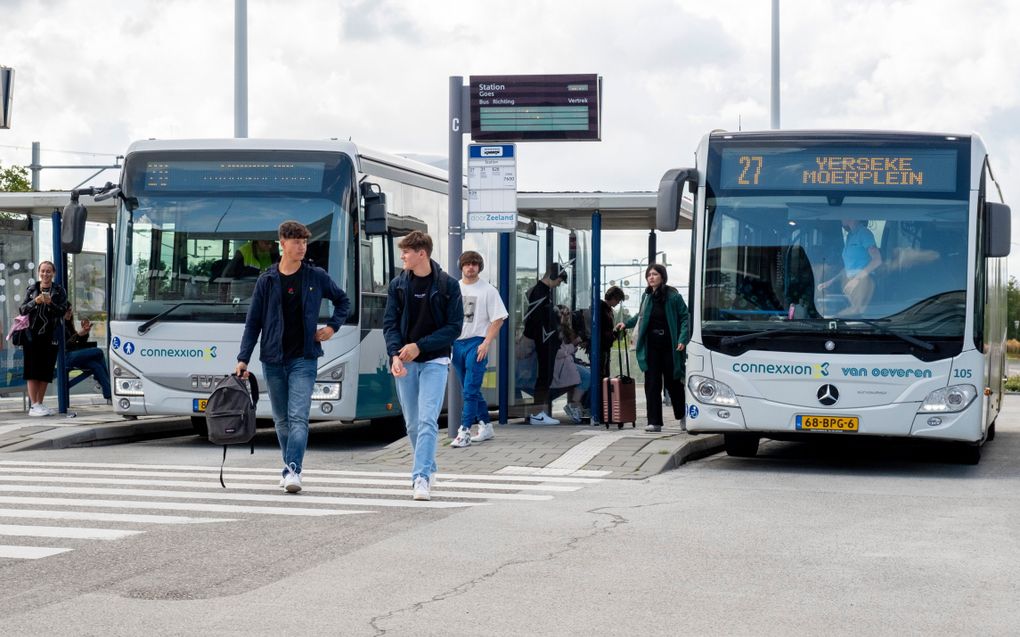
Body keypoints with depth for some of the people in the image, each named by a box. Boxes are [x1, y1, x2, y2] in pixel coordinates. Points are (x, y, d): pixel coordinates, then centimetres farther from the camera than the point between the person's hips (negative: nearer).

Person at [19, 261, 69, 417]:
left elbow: (62, 312, -2)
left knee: (46, 371, 4)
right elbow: (22, 310, 2)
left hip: (50, 336, 1)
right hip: (32, 334, -1)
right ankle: (33, 405, -6)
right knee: (32, 370, -6)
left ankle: (39, 404, 13)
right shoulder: (31, 289, 8)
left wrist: (50, 303, -18)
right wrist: (35, 301, -15)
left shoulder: (59, 291, 6)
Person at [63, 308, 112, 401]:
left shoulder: (68, 325, 23)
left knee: (96, 366, -18)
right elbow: (65, 345, -15)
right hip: (67, 357, -8)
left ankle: (108, 395, -26)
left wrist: (85, 333, 2)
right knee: (98, 352, -21)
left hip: (73, 356, 8)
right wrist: (78, 334, -23)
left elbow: (81, 343, 20)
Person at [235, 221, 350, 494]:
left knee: (298, 417, -14)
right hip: (273, 360, 2)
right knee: (281, 419, 10)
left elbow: (343, 300, 20)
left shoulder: (316, 277, 3)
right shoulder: (266, 281, 4)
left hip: (303, 359, -2)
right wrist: (243, 359, -1)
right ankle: (290, 467, 23)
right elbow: (253, 322, 5)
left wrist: (332, 326, 4)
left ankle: (292, 471, -21)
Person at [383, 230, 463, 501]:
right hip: (405, 363, 4)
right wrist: (395, 354, -14)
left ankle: (421, 478, -18)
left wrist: (419, 346, -13)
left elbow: (454, 326, -5)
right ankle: (427, 468, 26)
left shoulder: (448, 285, -3)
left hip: (434, 361, -3)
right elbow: (390, 324, 4)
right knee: (412, 423, 8)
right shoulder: (397, 284, 6)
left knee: (427, 421, -14)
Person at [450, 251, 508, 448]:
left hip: (476, 343, -5)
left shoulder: (488, 290, -3)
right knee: (472, 390, 12)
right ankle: (485, 427, 24)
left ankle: (465, 432, -13)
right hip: (456, 343, 5)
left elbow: (498, 319, -6)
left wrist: (486, 343, -14)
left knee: (470, 390, -11)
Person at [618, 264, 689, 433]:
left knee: (673, 382, 8)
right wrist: (626, 324, 16)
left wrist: (682, 339, -16)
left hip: (669, 347, -4)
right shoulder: (647, 296, 8)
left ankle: (682, 416, 30)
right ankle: (654, 422, -1)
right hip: (651, 347, 4)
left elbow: (685, 318, -6)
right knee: (652, 384, -2)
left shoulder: (673, 296, -7)